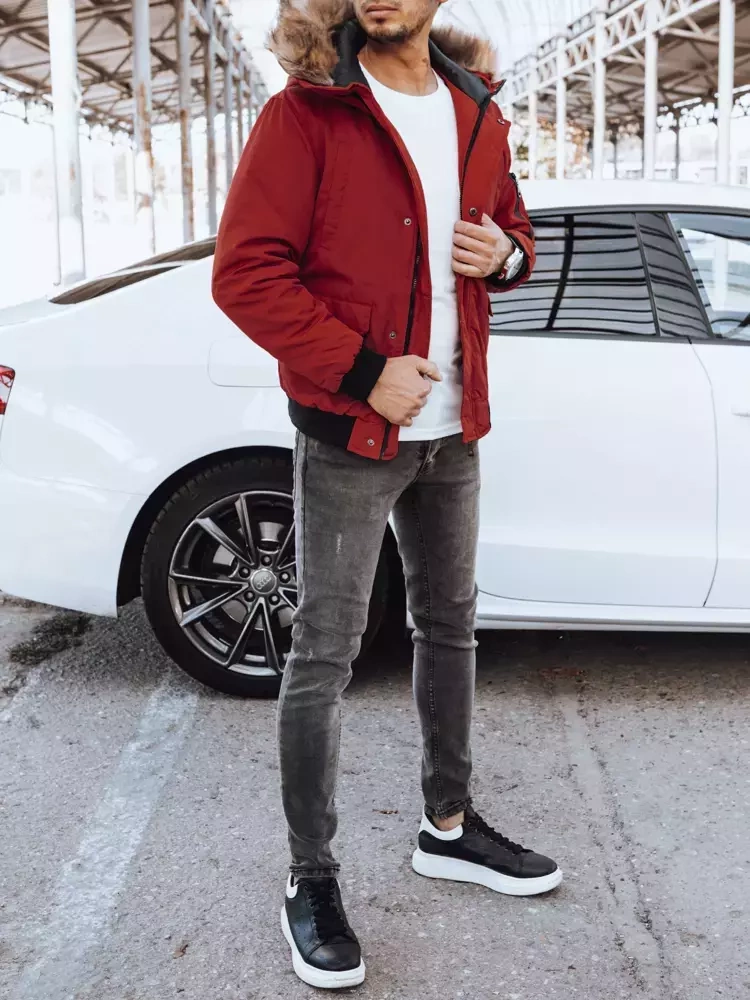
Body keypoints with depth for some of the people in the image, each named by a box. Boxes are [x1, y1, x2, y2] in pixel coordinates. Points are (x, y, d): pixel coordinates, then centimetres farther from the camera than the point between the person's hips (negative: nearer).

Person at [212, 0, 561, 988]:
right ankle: (311, 881, 13)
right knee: (325, 652, -2)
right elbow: (245, 270, -15)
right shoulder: (307, 112, -9)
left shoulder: (477, 114, 9)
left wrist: (506, 253, -3)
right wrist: (364, 372, -20)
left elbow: (511, 222, 23)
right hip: (349, 432, -6)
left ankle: (448, 823, 35)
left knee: (450, 624, 16)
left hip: (453, 432, 7)